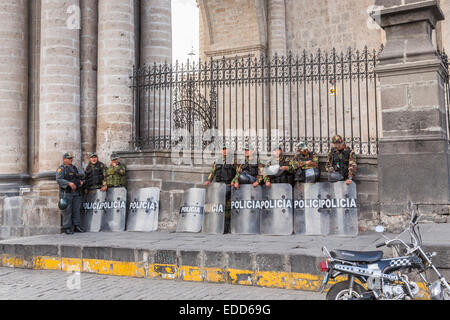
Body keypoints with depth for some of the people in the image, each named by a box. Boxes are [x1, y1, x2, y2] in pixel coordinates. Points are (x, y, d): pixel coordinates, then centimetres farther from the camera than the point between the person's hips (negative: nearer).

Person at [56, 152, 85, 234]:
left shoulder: (74, 168, 19)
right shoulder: (61, 168, -2)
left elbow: (79, 177, 27)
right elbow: (59, 179, -16)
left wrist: (81, 181, 4)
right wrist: (69, 183, -27)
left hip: (76, 193, 6)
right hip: (66, 193, -6)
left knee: (76, 210, 6)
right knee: (67, 211, -5)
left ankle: (77, 226, 12)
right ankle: (67, 228, 0)